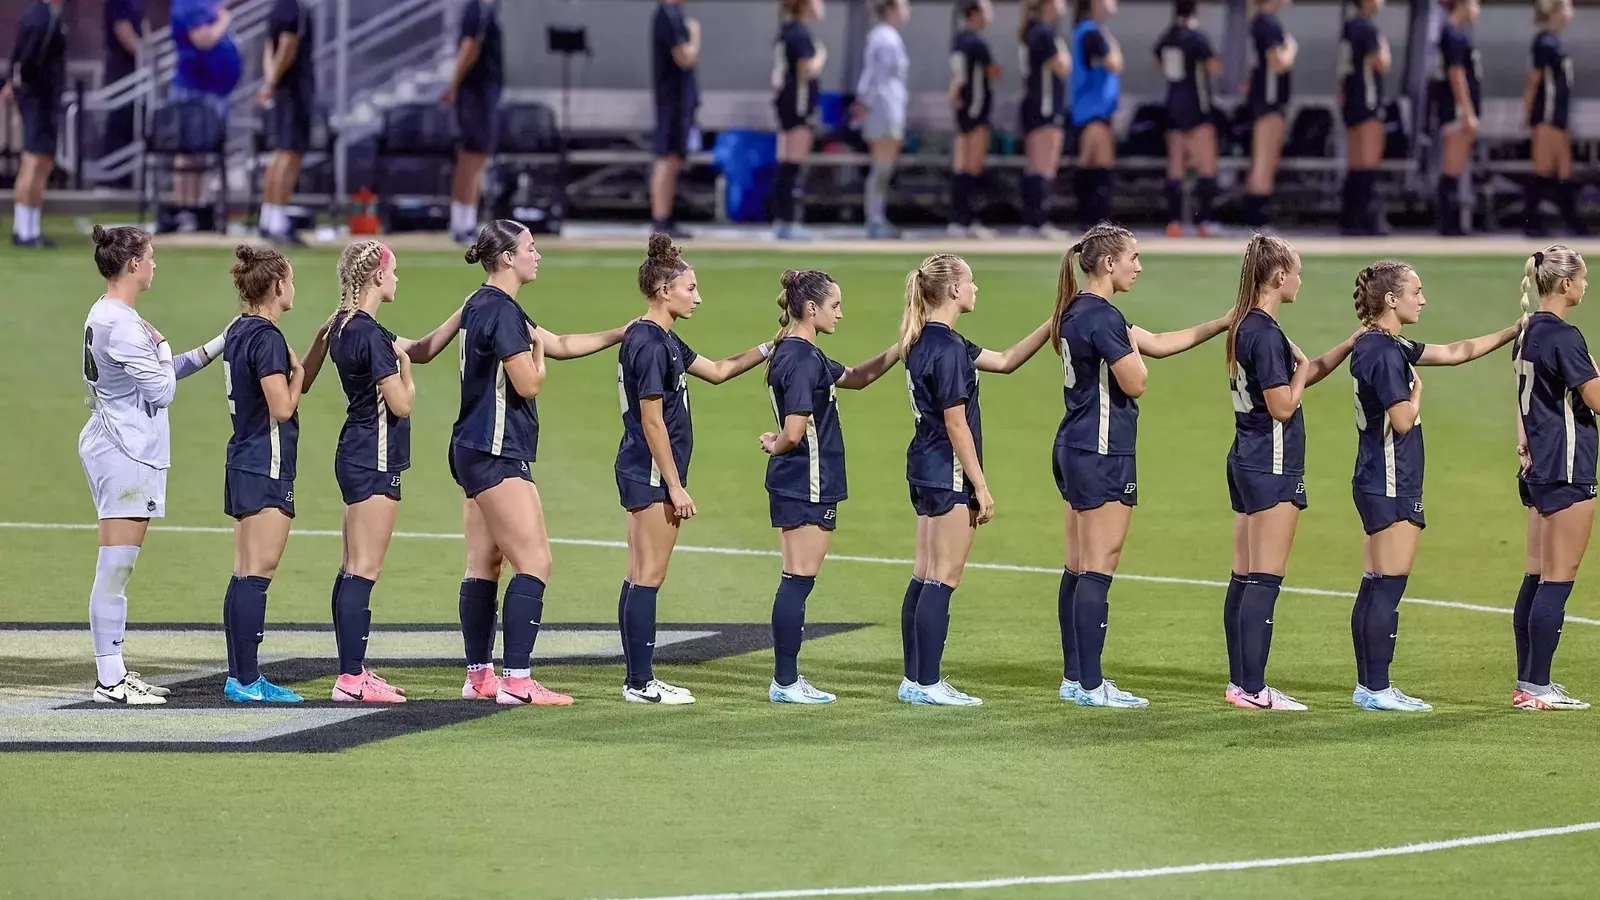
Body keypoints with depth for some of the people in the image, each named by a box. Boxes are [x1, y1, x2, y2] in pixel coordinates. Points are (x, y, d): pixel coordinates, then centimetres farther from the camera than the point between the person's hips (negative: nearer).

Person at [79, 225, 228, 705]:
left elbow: (158, 376, 21)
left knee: (117, 568, 13)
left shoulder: (107, 316, 15)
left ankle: (113, 671, 17)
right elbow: (162, 390, -16)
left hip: (117, 447, 11)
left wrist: (216, 348, 19)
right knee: (116, 566, -8)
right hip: (125, 453, -11)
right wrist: (163, 348, 2)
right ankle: (109, 679, -7)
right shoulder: (122, 324, -17)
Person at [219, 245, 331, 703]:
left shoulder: (240, 331, 14)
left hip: (244, 463, 10)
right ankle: (247, 681, -9)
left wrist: (320, 344, 14)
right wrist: (297, 369, -4)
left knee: (244, 575, 11)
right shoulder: (267, 338, -16)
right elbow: (283, 406, -20)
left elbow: (298, 385, 23)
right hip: (266, 470, -10)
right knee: (256, 575, -8)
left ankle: (239, 677, 13)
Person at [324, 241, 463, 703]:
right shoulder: (370, 335, -18)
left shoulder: (348, 327, 12)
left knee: (352, 570, 12)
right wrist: (404, 367, 3)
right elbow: (402, 404, -16)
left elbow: (423, 349, 20)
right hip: (375, 460, -10)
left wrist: (465, 313, 11)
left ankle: (352, 671, 17)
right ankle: (352, 678, -10)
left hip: (357, 455, 10)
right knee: (364, 572, -9)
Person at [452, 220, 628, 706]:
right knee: (535, 562, -10)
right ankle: (517, 681, -14)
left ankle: (479, 676, 15)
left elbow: (562, 344, 23)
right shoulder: (501, 311, -16)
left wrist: (623, 332, 21)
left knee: (484, 566, 12)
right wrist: (538, 350, 2)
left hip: (475, 451, 10)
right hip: (497, 453, -10)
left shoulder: (483, 306, 16)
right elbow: (529, 383, -18)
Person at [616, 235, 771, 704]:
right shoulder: (649, 344, -17)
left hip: (641, 473, 10)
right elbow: (652, 421, -19)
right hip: (652, 473, -10)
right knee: (649, 576, -6)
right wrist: (675, 487, -18)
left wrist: (769, 349, 21)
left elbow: (717, 371, 27)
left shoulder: (660, 340, 14)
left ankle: (637, 679, 14)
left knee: (640, 576, 11)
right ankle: (641, 682, -4)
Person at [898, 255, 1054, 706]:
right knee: (942, 581, -5)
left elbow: (1004, 360, 20)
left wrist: (1051, 326, 15)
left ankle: (915, 679, 15)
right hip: (949, 473, -10)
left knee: (925, 578, 12)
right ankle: (928, 684, -3)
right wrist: (980, 486, -15)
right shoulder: (948, 348, -18)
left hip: (925, 468, 10)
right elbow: (956, 423, -19)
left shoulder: (927, 341, 12)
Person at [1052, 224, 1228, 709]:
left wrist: (1223, 323, 15)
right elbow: (1135, 382, -18)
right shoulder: (1103, 318, -18)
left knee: (1078, 569, 12)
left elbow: (1159, 343, 18)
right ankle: (1091, 685, -6)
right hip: (1102, 455, -10)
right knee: (1098, 569, -7)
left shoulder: (1079, 312, 14)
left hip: (1075, 450, 10)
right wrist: (1130, 345, 1)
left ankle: (1075, 677, 16)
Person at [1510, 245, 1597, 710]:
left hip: (1540, 466, 10)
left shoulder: (1530, 333, 12)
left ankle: (1528, 682, 15)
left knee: (1539, 578, 12)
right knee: (1558, 581, -6)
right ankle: (1537, 688, -5)